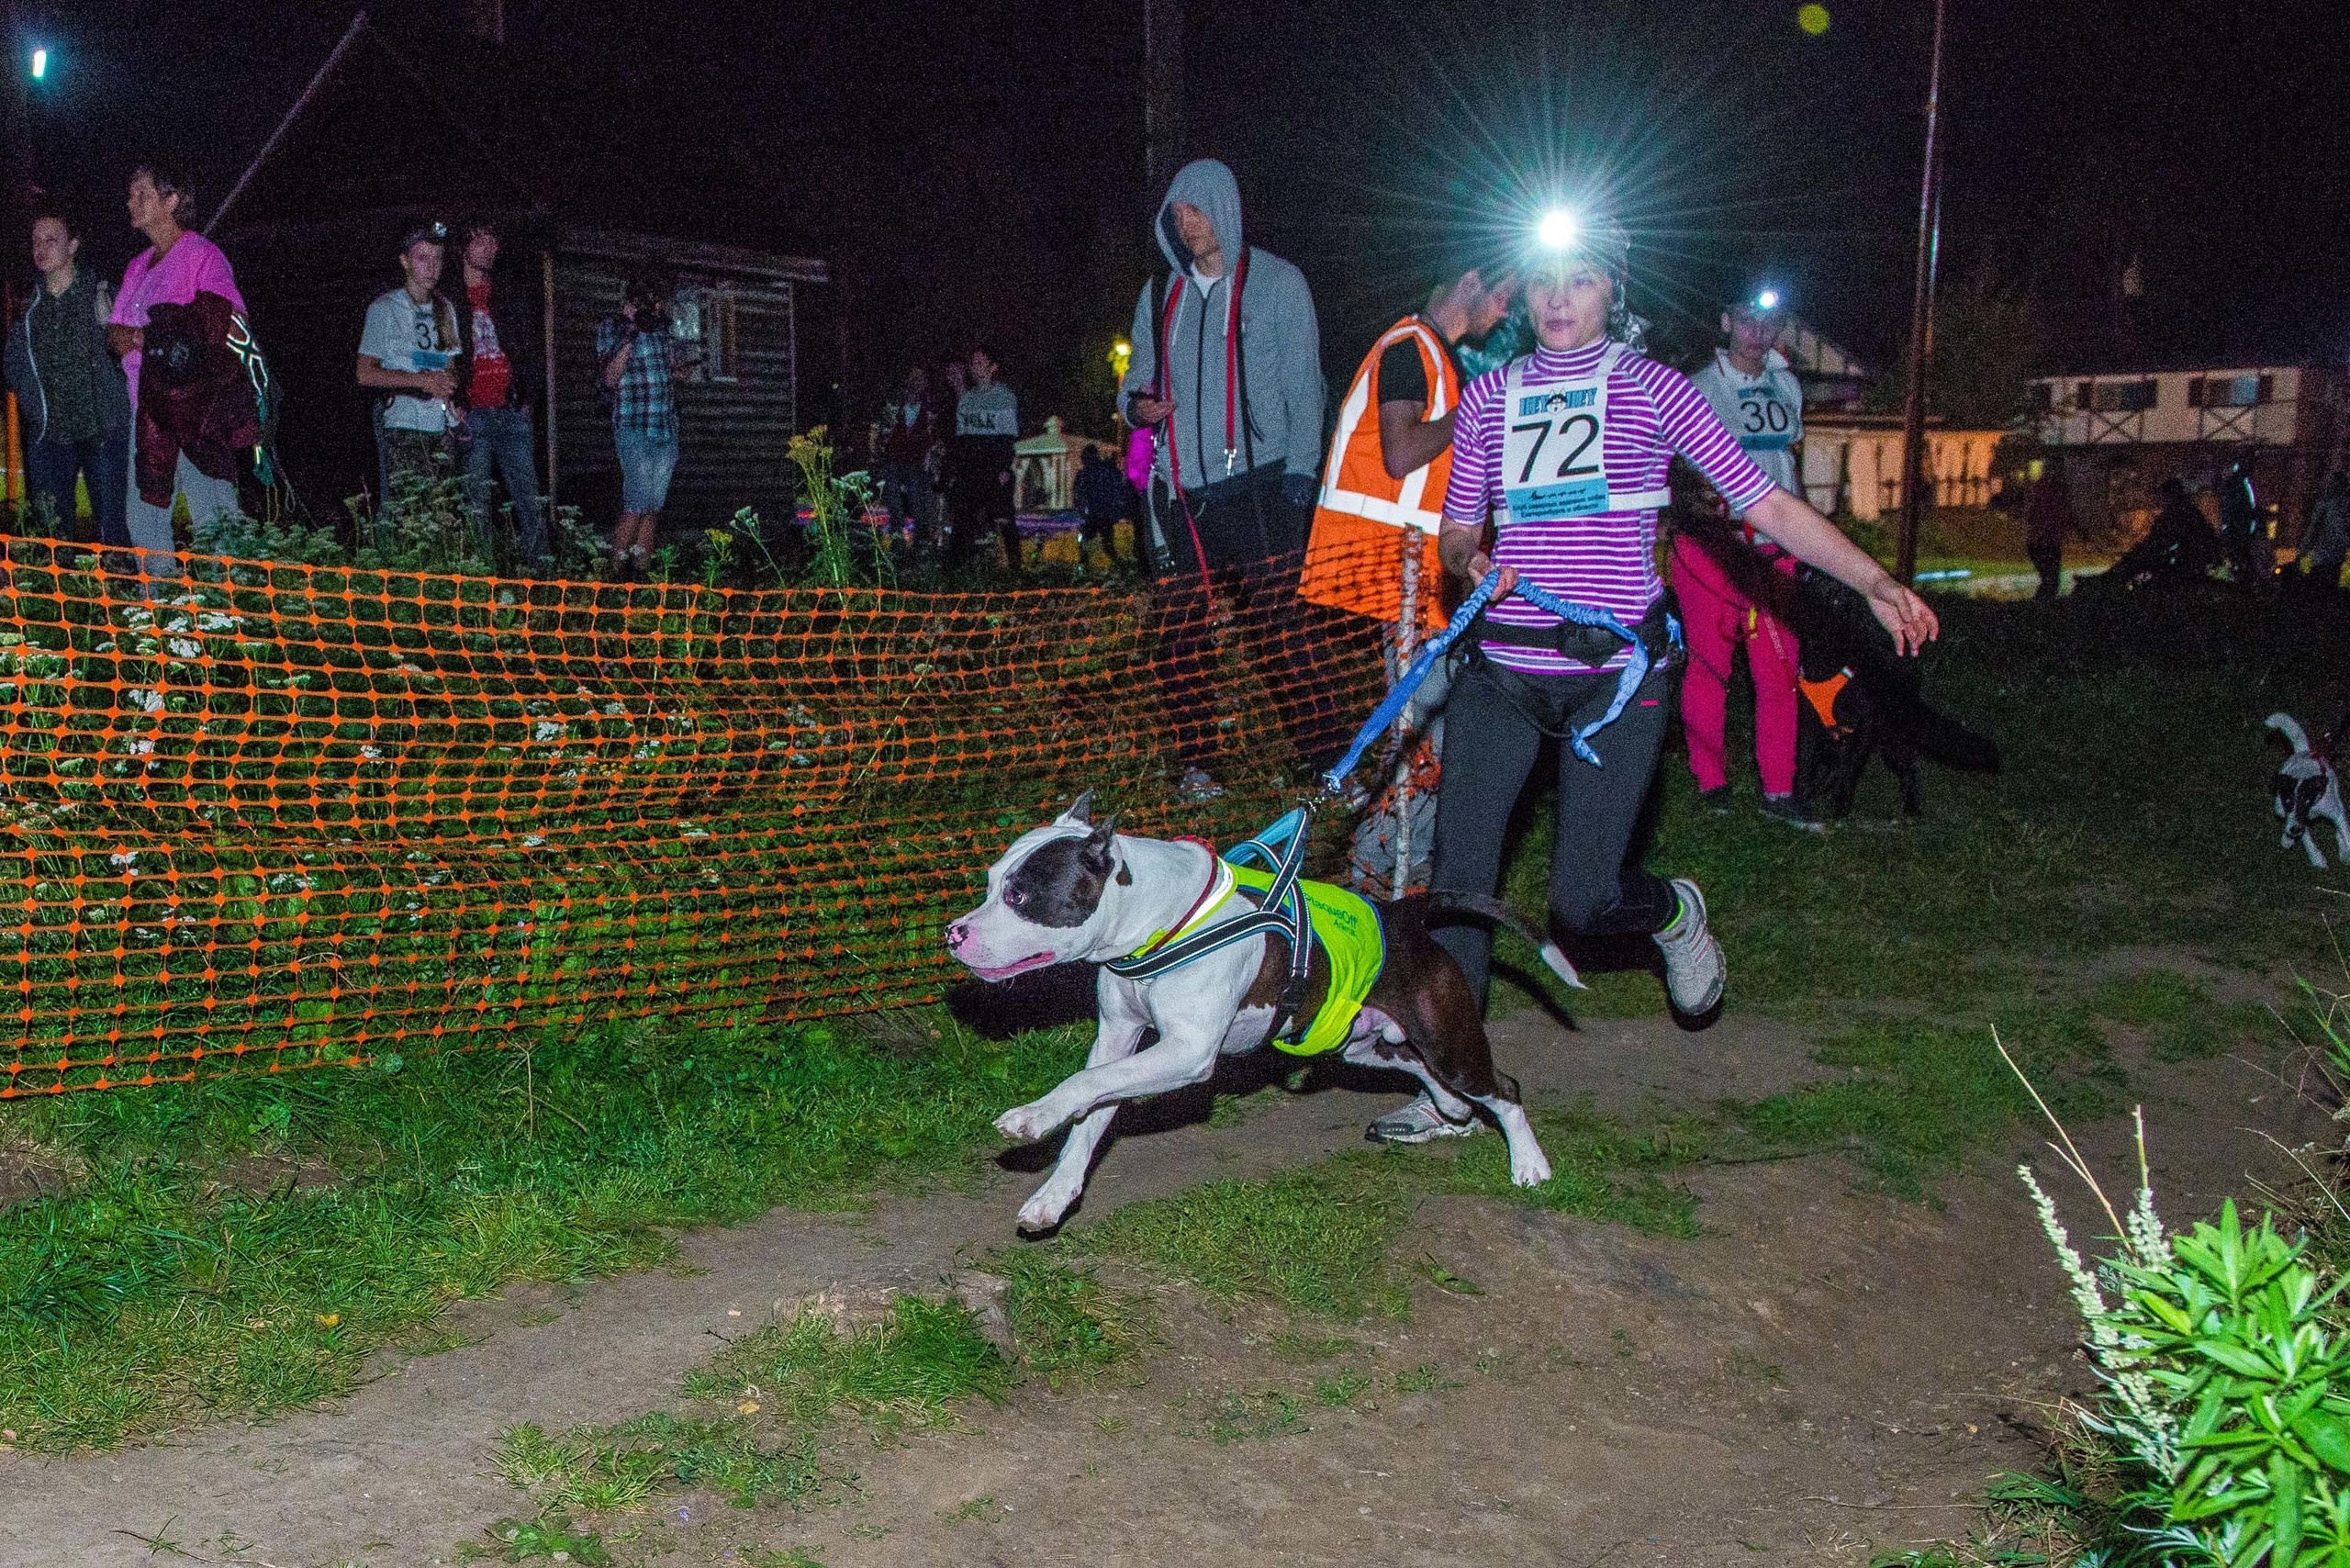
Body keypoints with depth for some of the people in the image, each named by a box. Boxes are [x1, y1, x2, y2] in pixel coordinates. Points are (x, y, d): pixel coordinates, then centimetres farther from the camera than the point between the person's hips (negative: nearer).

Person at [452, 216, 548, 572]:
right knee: (477, 502, -3)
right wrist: (455, 406, -7)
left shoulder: (512, 296, 17)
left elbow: (530, 350, 18)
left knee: (528, 496, -2)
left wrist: (523, 393, 5)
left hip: (512, 412, 2)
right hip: (472, 415, -2)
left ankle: (541, 570, 0)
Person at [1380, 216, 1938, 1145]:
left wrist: (1875, 583, -8)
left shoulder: (1650, 388, 2)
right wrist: (1470, 563, -9)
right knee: (1459, 867, -5)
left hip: (1617, 673, -3)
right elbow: (1456, 533, 15)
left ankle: (1674, 913, 27)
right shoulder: (1489, 396, 12)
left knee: (1582, 899, -10)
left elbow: (1768, 505, 0)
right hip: (1503, 670, 3)